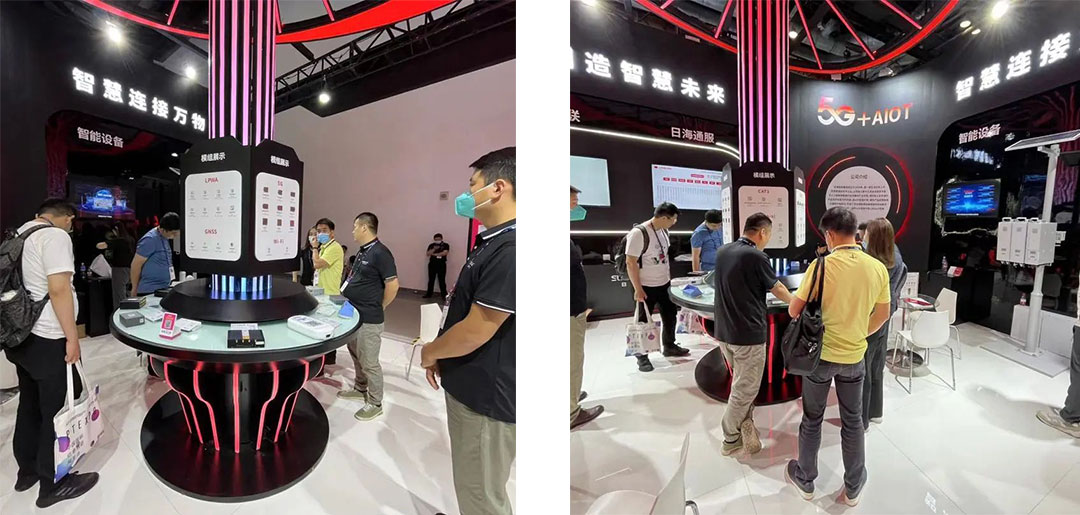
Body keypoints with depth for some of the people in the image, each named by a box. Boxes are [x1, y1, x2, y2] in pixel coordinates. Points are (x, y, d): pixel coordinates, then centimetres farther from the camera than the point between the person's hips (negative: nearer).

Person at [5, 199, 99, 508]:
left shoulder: (19, 234, 12)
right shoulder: (55, 235, -16)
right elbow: (58, 289, -24)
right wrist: (72, 337, -18)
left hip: (21, 335, 9)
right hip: (48, 340, -9)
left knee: (30, 404, 20)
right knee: (59, 410, 2)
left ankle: (27, 470, 33)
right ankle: (53, 484, 13)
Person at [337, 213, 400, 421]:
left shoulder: (380, 253, -21)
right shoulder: (362, 251, 10)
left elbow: (393, 285, -23)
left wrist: (378, 308, -11)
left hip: (368, 318, -10)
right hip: (353, 314, 10)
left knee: (369, 362, 1)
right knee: (356, 356, 23)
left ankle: (375, 403, 15)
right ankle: (360, 389, 41)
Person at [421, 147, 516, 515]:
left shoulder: (510, 251, -27)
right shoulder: (495, 242, 8)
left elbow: (475, 331, -25)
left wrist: (430, 352, -7)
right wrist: (441, 355, 13)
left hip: (487, 396, -10)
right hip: (471, 387, 10)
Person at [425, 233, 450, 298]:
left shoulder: (446, 245, 1)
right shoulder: (431, 245, 9)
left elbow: (444, 253, -13)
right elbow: (428, 254, 0)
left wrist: (434, 254, -6)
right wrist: (434, 249, -14)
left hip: (441, 265, -3)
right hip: (432, 264, 3)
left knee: (442, 280, -3)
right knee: (431, 280, 8)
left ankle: (444, 295, 1)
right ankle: (429, 294, 17)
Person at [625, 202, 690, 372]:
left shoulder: (663, 231, 2)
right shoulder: (638, 233, -23)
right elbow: (630, 263, -22)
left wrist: (668, 277, 15)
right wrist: (637, 289, -21)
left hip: (664, 284, 8)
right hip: (646, 287, -8)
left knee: (670, 315, 19)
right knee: (643, 322, 5)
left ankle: (669, 346, 40)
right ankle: (642, 357, 21)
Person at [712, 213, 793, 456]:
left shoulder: (722, 252, 3)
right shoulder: (756, 257, -17)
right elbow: (778, 289, 0)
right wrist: (795, 302, 20)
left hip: (724, 331, 7)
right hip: (748, 334, -7)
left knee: (740, 381, 23)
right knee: (745, 388, 8)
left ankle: (745, 425, 32)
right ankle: (731, 439, 19)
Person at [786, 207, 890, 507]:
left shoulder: (821, 265, -19)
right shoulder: (878, 268, -6)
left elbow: (794, 311, -15)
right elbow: (882, 315, 6)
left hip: (820, 354, -3)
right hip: (854, 356, 3)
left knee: (812, 419, 14)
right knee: (853, 421, 18)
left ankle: (805, 480, 31)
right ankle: (853, 488, 32)